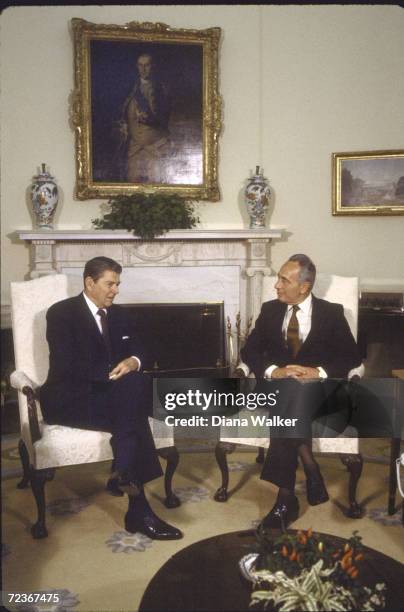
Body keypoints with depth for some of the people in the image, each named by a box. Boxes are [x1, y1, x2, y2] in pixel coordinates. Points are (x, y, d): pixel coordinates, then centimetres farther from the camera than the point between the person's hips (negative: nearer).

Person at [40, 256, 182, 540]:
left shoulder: (117, 313, 14)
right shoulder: (61, 313, -8)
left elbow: (137, 348, 13)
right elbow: (66, 366, -18)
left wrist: (133, 362, -13)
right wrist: (111, 372, -26)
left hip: (109, 391, 6)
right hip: (68, 397, -6)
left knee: (139, 383, -28)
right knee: (129, 418, -30)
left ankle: (124, 475, -27)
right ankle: (139, 509, -28)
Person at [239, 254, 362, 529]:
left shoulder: (332, 313, 7)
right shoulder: (270, 310, 13)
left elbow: (352, 356, 1)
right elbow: (250, 350, 7)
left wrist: (318, 372, -16)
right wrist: (274, 371, -14)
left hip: (315, 388, -2)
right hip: (277, 386, 2)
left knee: (298, 390, -37)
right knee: (291, 391, -35)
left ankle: (286, 496, -36)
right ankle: (311, 470, -28)